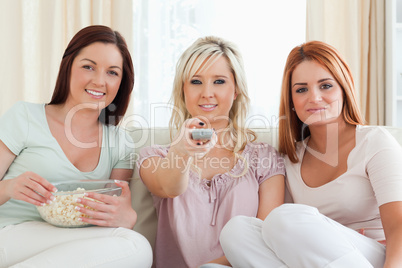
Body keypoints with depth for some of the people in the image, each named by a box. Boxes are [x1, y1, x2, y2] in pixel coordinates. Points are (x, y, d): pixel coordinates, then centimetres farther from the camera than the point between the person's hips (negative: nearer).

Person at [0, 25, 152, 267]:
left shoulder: (120, 143, 12)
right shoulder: (25, 117, 3)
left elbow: (125, 215, 3)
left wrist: (126, 217, -21)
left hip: (71, 246, 5)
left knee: (136, 247, -29)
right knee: (136, 247, -28)